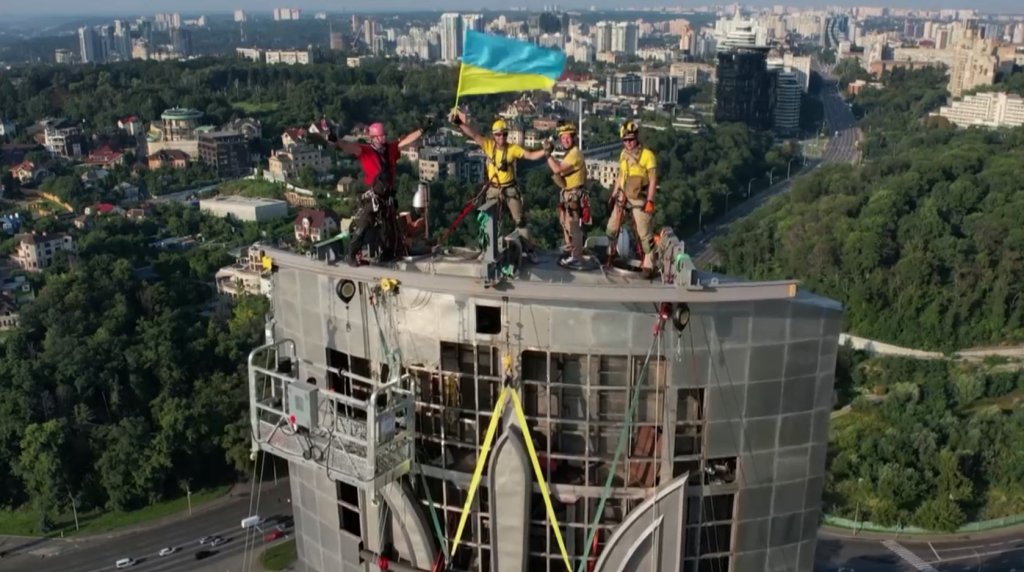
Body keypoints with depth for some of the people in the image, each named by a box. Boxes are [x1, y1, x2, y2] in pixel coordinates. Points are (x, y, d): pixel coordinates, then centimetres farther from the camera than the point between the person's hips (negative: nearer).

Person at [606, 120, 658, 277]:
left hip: (639, 199, -6)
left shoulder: (647, 155, -13)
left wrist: (650, 201, -17)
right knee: (612, 227, 12)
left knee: (644, 233, -4)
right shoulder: (623, 154, 7)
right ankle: (610, 253, 33)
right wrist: (614, 194, 16)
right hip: (623, 197, 6)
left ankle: (648, 264, 3)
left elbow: (653, 180, -12)